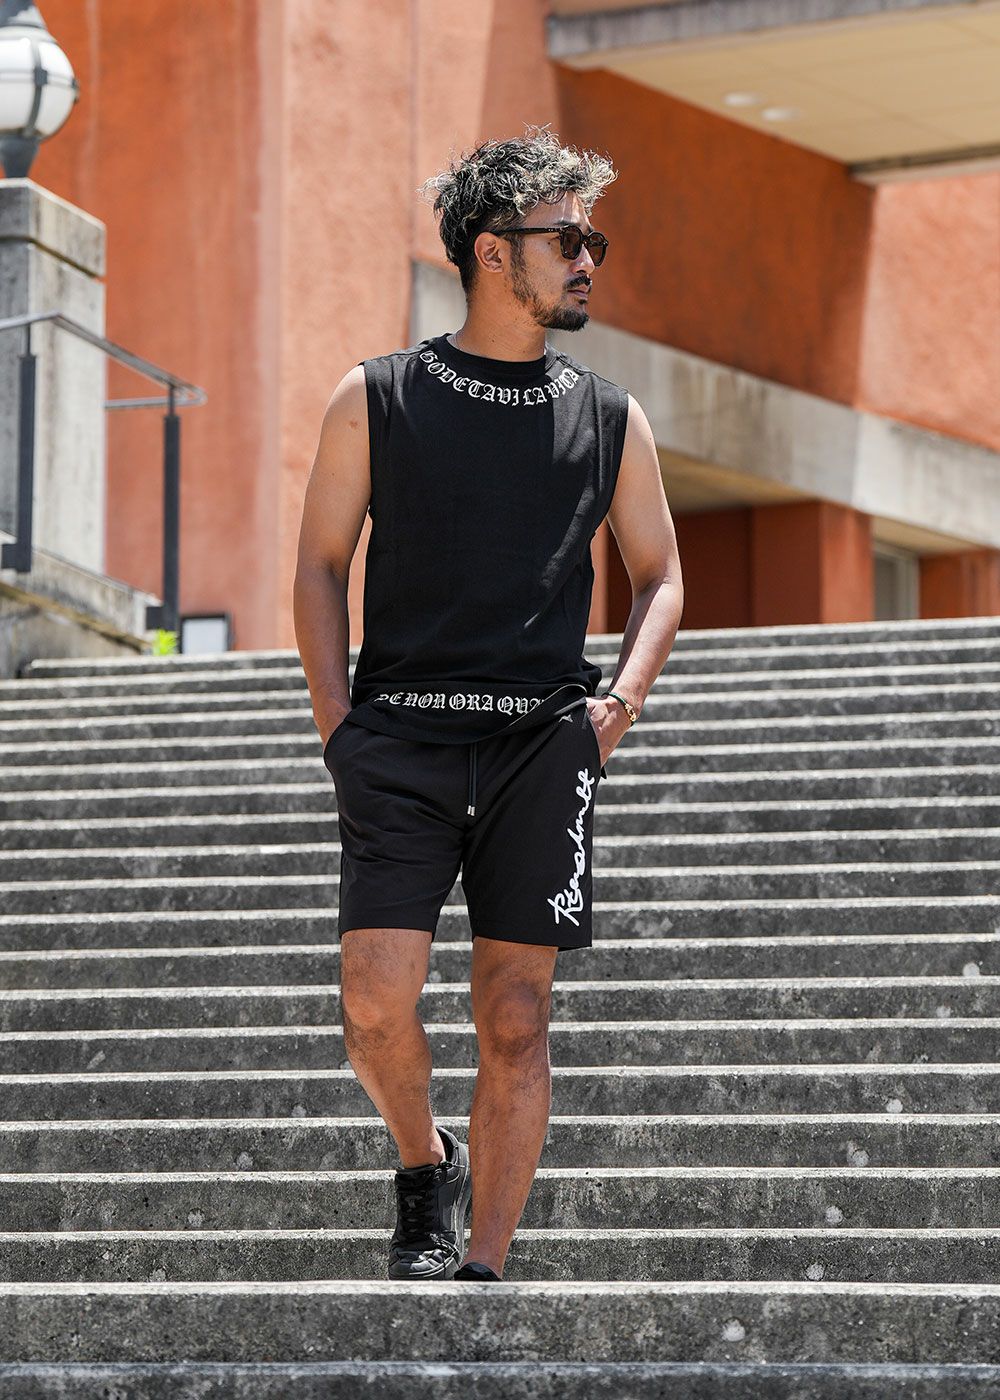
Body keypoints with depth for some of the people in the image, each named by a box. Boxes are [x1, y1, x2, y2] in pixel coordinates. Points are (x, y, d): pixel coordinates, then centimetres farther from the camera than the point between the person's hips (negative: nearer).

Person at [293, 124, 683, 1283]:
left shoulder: (609, 420, 13)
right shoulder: (375, 401, 7)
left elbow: (659, 576, 19)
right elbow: (320, 566, 9)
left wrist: (619, 702, 2)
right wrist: (338, 725, -3)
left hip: (541, 741, 2)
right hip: (401, 732, -2)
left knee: (515, 1021, -3)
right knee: (378, 1002, -13)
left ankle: (483, 1267, 2)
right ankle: (425, 1167, 16)